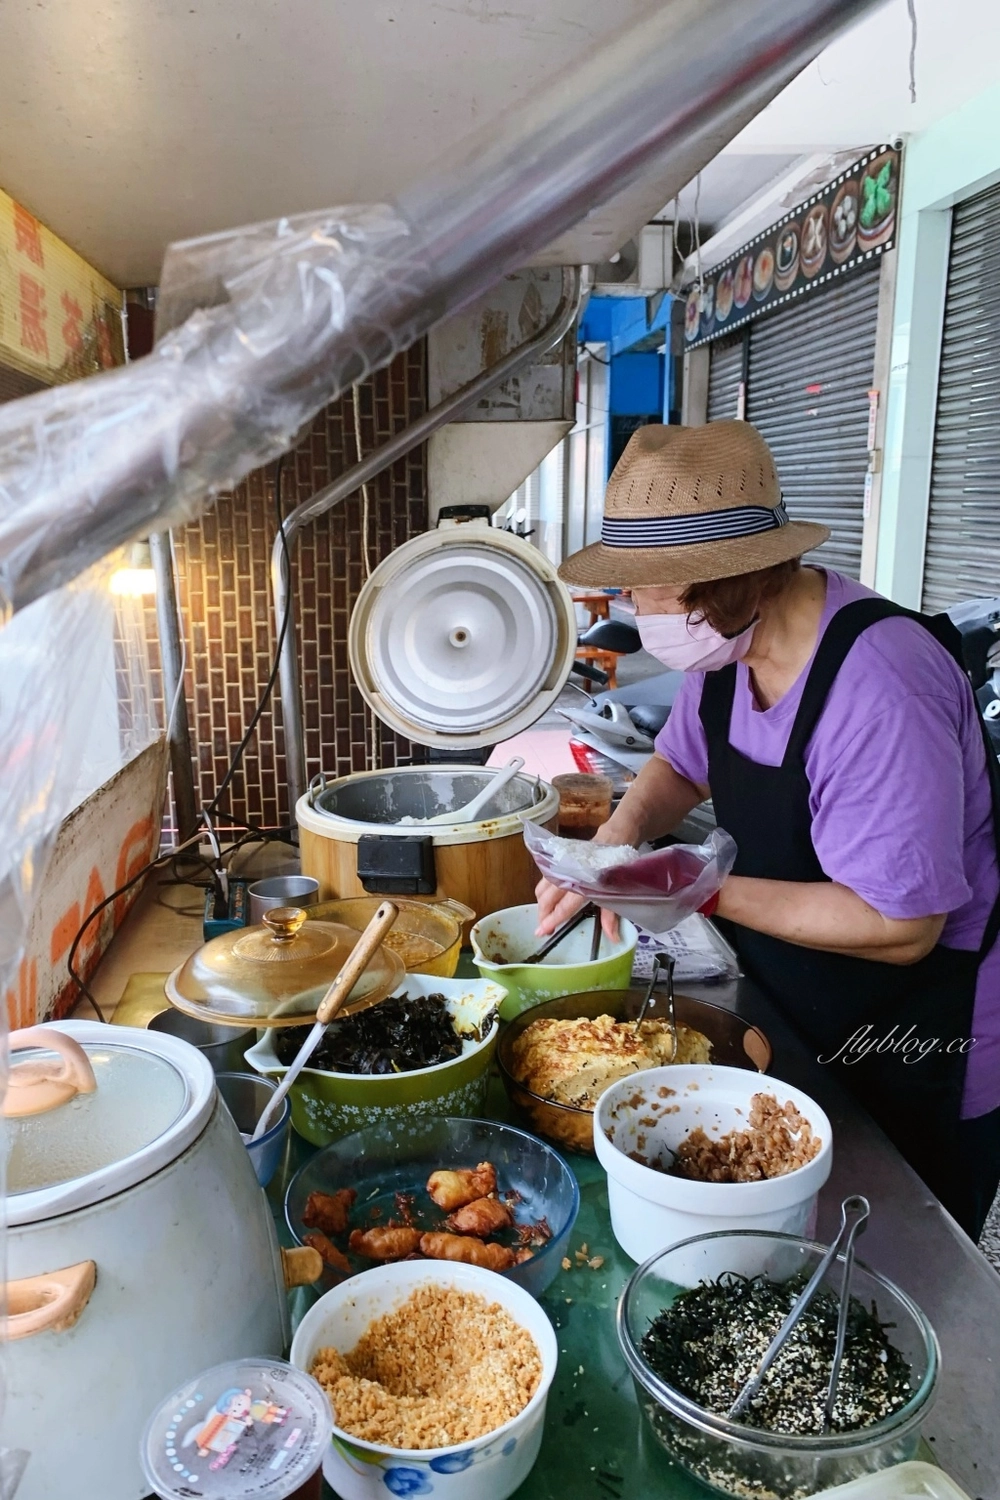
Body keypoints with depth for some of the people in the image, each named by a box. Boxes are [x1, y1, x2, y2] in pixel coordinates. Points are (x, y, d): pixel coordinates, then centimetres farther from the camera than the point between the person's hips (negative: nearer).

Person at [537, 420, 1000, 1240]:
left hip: (920, 1062, -7)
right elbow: (681, 763, 10)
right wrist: (623, 832, -11)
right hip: (798, 1023, 8)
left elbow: (900, 926, -30)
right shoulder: (729, 642, -7)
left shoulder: (876, 686, -33)